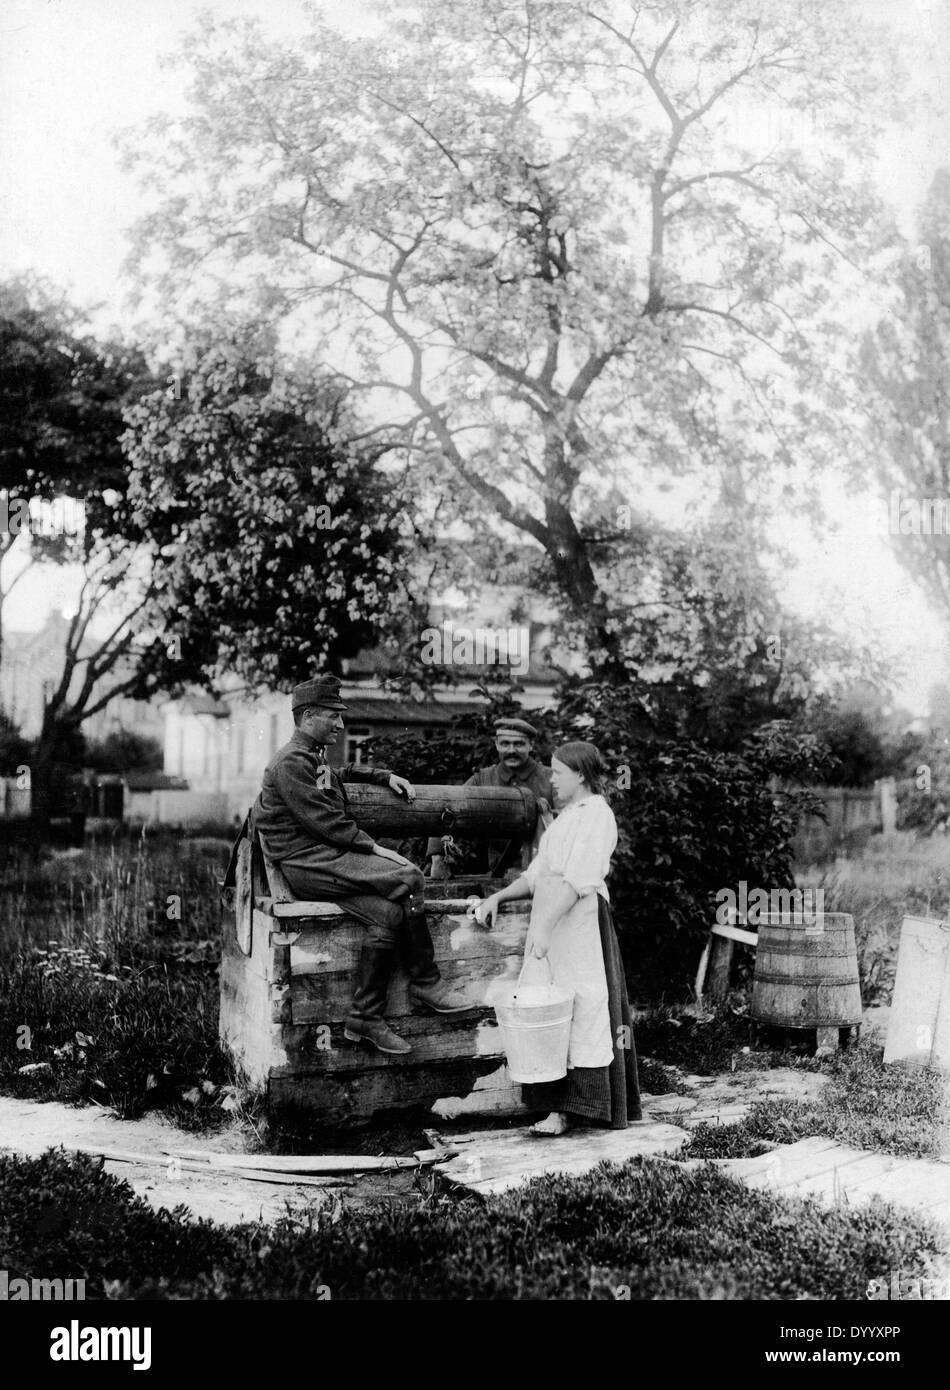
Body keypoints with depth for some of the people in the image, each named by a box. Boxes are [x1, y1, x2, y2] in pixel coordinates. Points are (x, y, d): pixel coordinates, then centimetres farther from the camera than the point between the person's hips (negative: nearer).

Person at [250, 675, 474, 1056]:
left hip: (324, 856, 10)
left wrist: (387, 776, 27)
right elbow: (324, 821, -17)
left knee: (388, 914, -12)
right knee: (408, 879, -20)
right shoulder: (291, 761, -11)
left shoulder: (314, 756, 22)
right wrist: (373, 847, -14)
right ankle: (426, 983, -8)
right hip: (307, 863, -10)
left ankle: (365, 1018, -7)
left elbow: (342, 774, 43)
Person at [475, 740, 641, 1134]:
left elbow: (577, 881, -19)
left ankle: (567, 1109, -3)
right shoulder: (567, 815, 22)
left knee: (580, 1009, -6)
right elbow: (538, 875, 21)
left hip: (578, 920, -9)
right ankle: (558, 1103, 13)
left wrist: (544, 927, -25)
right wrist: (497, 898, 10)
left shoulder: (596, 814, -8)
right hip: (549, 920, 9)